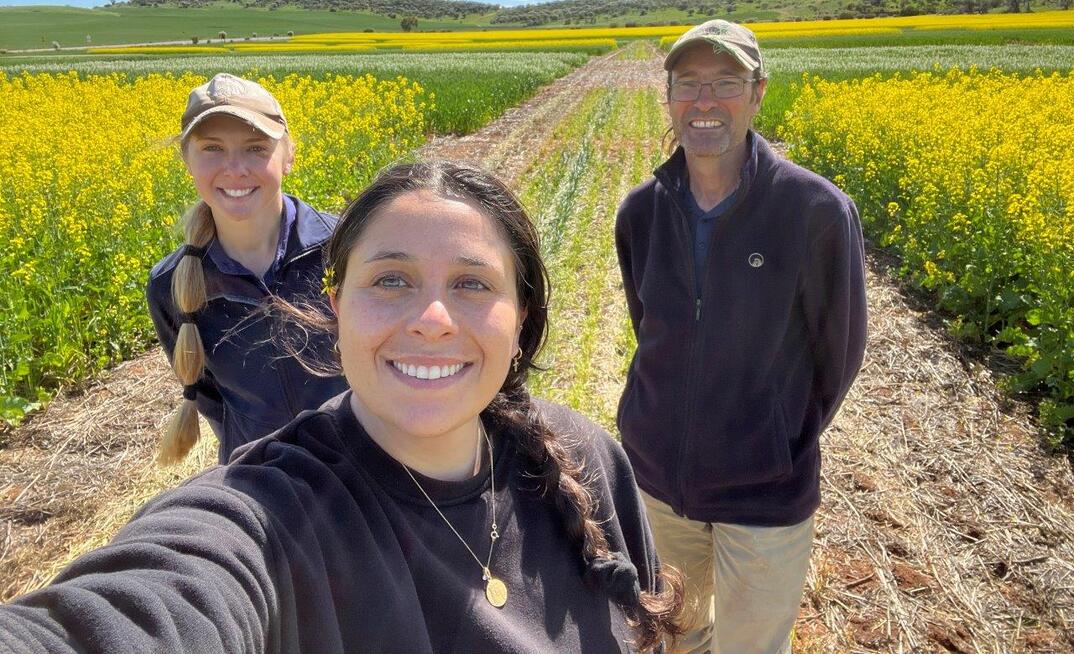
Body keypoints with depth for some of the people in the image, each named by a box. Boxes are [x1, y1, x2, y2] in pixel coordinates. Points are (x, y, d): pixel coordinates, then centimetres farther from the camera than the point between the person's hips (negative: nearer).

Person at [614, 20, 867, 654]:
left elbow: (839, 347, -6)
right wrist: (678, 407, 10)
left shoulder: (819, 210, -19)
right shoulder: (641, 211, -6)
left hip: (765, 490, -3)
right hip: (654, 466, 4)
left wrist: (788, 441, 2)